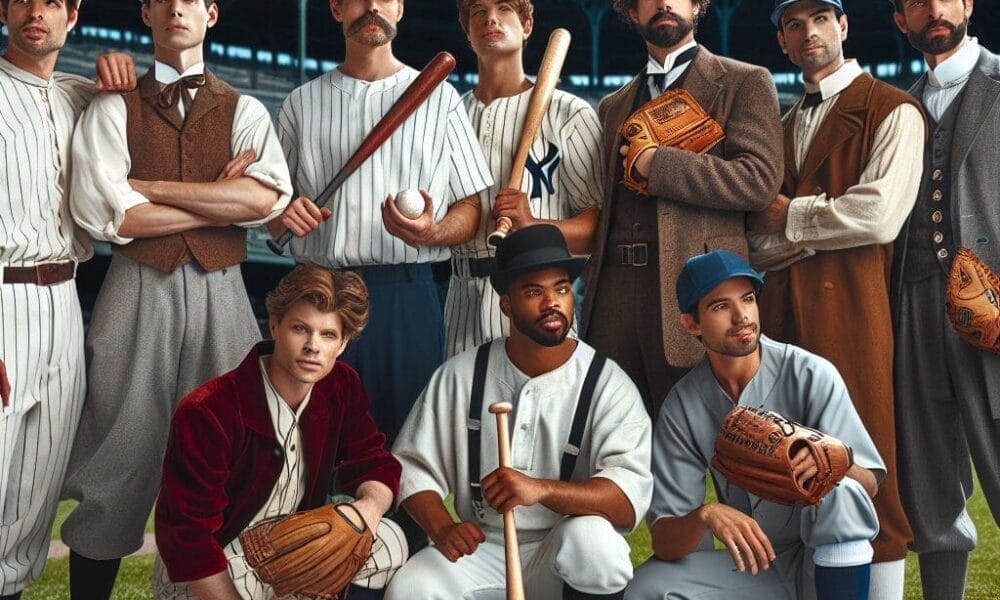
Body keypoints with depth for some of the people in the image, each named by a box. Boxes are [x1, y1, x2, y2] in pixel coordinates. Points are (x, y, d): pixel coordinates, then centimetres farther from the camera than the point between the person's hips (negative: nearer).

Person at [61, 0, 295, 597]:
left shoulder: (245, 112, 9)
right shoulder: (112, 110, 6)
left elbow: (266, 199, -11)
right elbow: (108, 215, -9)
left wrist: (146, 186, -10)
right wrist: (221, 199, -7)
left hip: (220, 295, 1)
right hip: (137, 294, -1)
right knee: (116, 461, 3)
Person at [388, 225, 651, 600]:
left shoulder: (608, 384, -7)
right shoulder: (459, 376, 2)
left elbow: (630, 497, -19)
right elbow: (413, 465, 4)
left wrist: (542, 490, -36)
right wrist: (440, 527, -17)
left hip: (564, 557, -1)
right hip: (481, 552, 1)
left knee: (591, 535, -34)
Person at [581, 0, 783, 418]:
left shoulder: (745, 83, 5)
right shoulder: (613, 106, 21)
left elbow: (759, 180, -10)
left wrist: (654, 163, -10)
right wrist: (592, 291, 13)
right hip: (613, 290, 5)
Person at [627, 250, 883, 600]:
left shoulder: (811, 375, -15)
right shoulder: (681, 406, -9)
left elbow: (869, 484, -11)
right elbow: (664, 540, -12)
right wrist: (704, 515, -35)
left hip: (833, 558, -2)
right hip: (752, 560, 2)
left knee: (840, 491, -33)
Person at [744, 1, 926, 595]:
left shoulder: (892, 111, 0)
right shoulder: (784, 127, 20)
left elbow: (880, 216, -14)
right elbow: (760, 245, 14)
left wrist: (791, 217, -2)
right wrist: (817, 233, -5)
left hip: (850, 301, -6)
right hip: (782, 303, 6)